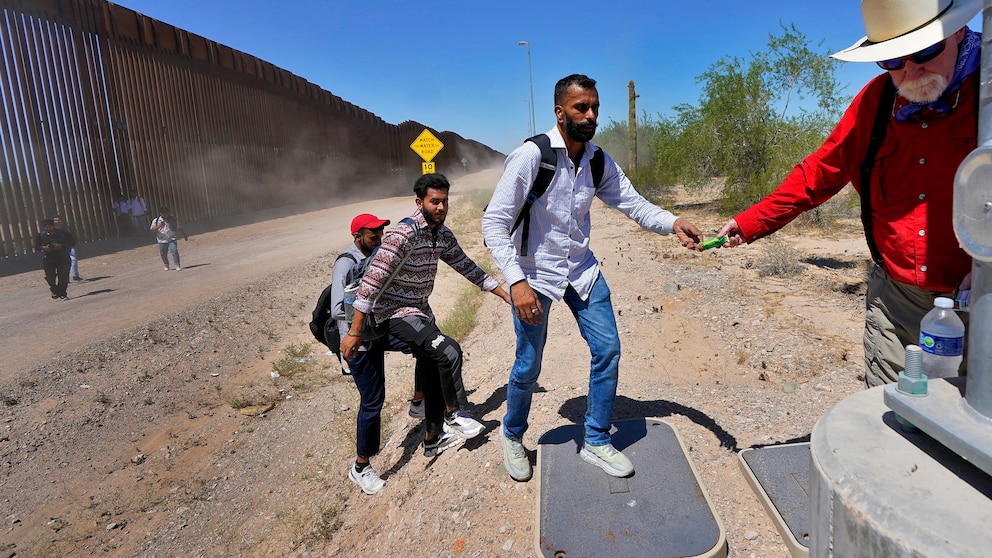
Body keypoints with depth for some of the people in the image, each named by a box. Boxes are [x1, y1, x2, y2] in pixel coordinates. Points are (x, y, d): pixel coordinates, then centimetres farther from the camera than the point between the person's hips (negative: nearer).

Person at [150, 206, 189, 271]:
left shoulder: (172, 219, 6)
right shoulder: (156, 221, 3)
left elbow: (179, 228, 14)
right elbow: (152, 229, -4)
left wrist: (184, 235, 18)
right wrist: (158, 226, -20)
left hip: (172, 240, -1)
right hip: (162, 241, 1)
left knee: (174, 251, -17)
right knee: (163, 254, 8)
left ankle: (178, 266, -15)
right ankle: (166, 265, 32)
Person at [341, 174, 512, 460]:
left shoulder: (443, 235, 1)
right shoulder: (403, 233, -24)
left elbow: (467, 267, 10)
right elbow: (373, 279, -27)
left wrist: (504, 294, 6)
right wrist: (355, 332, -28)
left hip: (421, 310, 9)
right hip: (395, 311, -8)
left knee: (433, 374, 12)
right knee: (449, 350, -23)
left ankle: (433, 439, 29)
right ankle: (454, 414, 0)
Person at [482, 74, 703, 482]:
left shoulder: (599, 162, -1)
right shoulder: (531, 156, -19)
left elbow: (634, 204, -2)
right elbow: (494, 222, -20)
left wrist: (673, 223, -24)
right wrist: (516, 282, -28)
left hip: (581, 268, 6)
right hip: (535, 273, -5)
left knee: (608, 350, 3)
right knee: (529, 366, 3)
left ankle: (596, 441, 24)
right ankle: (512, 436, 33)